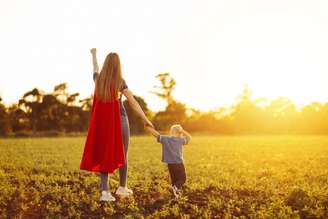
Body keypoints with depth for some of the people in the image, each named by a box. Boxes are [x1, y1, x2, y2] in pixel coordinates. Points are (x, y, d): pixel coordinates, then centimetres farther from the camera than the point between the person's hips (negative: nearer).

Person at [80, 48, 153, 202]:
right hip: (119, 120, -3)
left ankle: (105, 191, -8)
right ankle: (122, 187, 23)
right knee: (122, 155, 12)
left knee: (104, 155, 3)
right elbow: (133, 102, -11)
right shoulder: (120, 82, -9)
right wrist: (145, 119, -7)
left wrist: (94, 55, 46)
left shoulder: (98, 79, 2)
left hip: (102, 122, 3)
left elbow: (95, 68, 26)